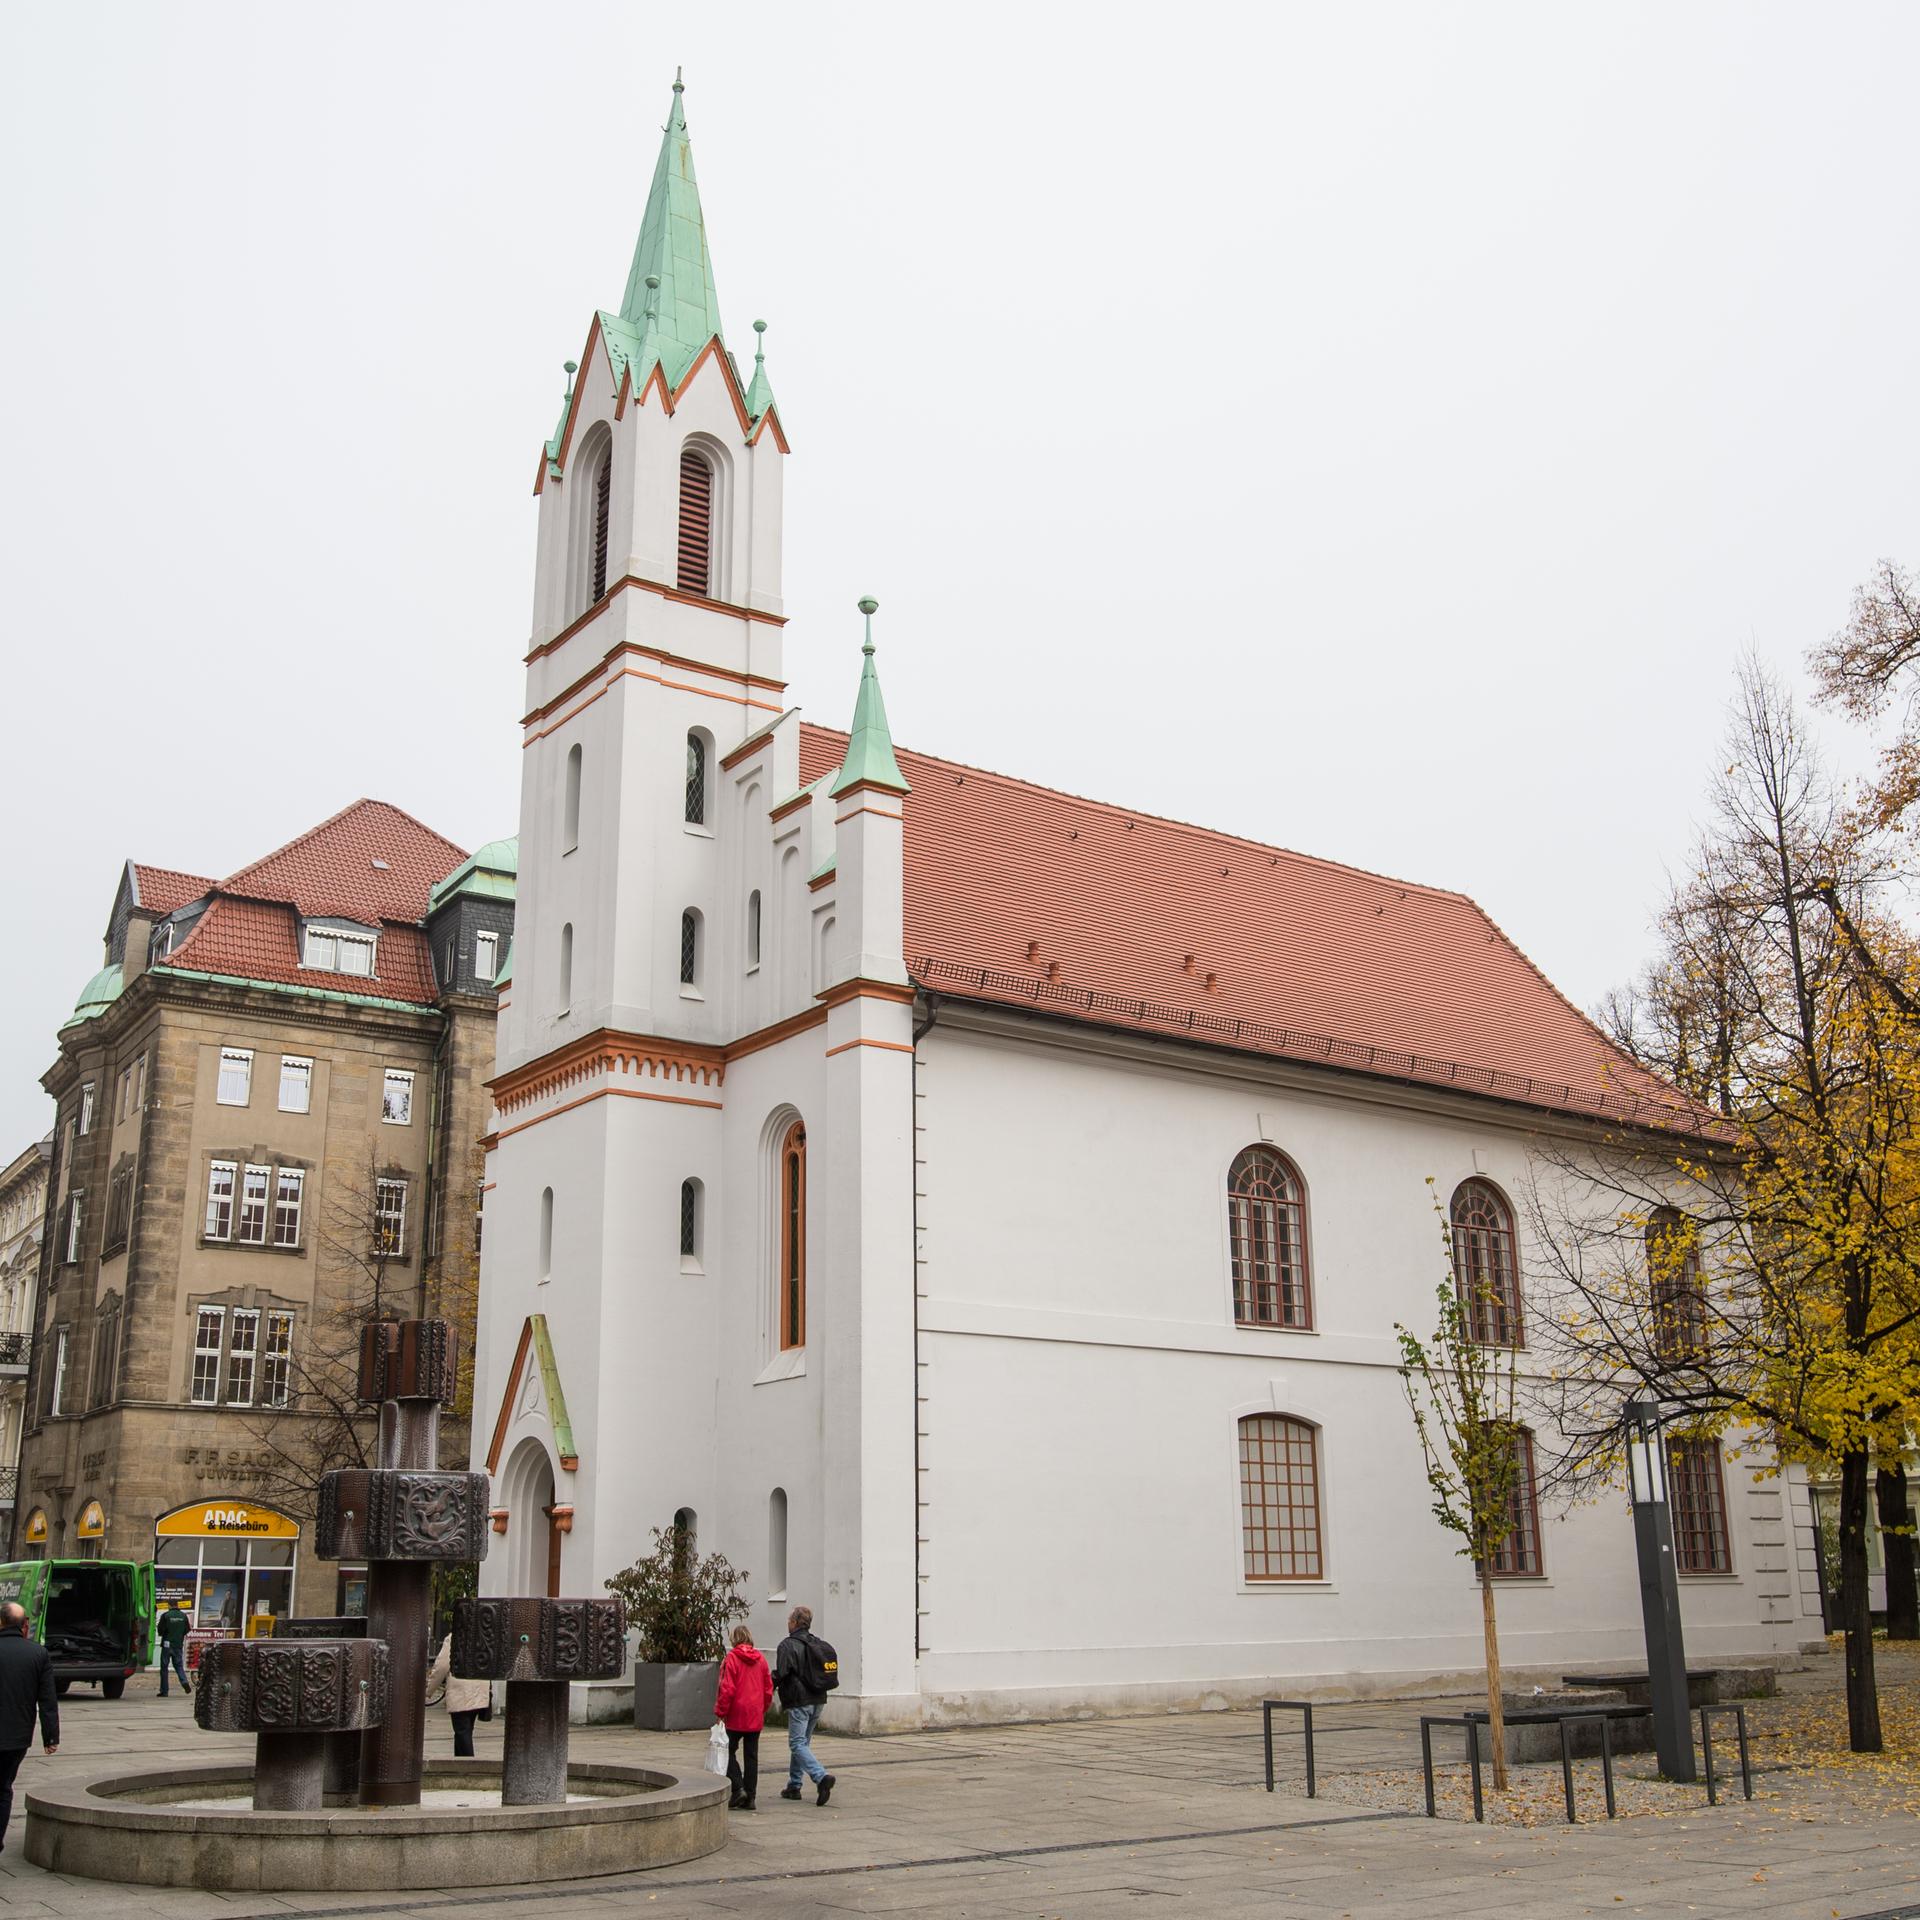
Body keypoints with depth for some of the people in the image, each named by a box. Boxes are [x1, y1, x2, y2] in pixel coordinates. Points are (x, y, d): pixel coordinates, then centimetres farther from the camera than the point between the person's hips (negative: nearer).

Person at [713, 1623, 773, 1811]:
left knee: (729, 1751, 9)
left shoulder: (732, 1658, -10)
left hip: (736, 1715, -5)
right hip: (756, 1717, 5)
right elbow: (768, 1688, 9)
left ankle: (738, 1788, -6)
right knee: (751, 1756, 9)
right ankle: (750, 1797, 9)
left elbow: (726, 1689, -13)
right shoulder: (760, 1658, 5)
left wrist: (720, 1713, -5)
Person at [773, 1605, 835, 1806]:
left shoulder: (788, 1645, -12)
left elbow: (780, 1674, -17)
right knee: (803, 1742, 18)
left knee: (798, 1744, -6)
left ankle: (822, 1777, -24)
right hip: (817, 1700, 8)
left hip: (798, 1702, -8)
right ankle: (794, 1786, 23)